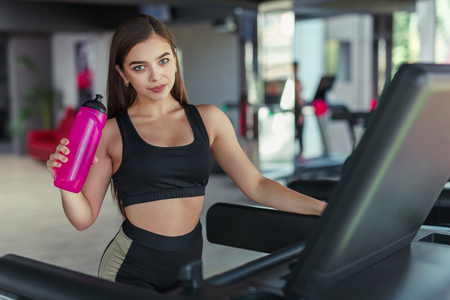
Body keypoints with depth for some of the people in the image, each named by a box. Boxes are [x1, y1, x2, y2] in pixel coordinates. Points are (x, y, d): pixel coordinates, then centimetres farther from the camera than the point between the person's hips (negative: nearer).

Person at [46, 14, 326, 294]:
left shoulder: (209, 119, 3)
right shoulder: (111, 133, -5)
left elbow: (256, 186, 1)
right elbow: (84, 218, -2)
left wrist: (324, 208, -8)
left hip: (189, 265, 3)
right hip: (131, 270, -3)